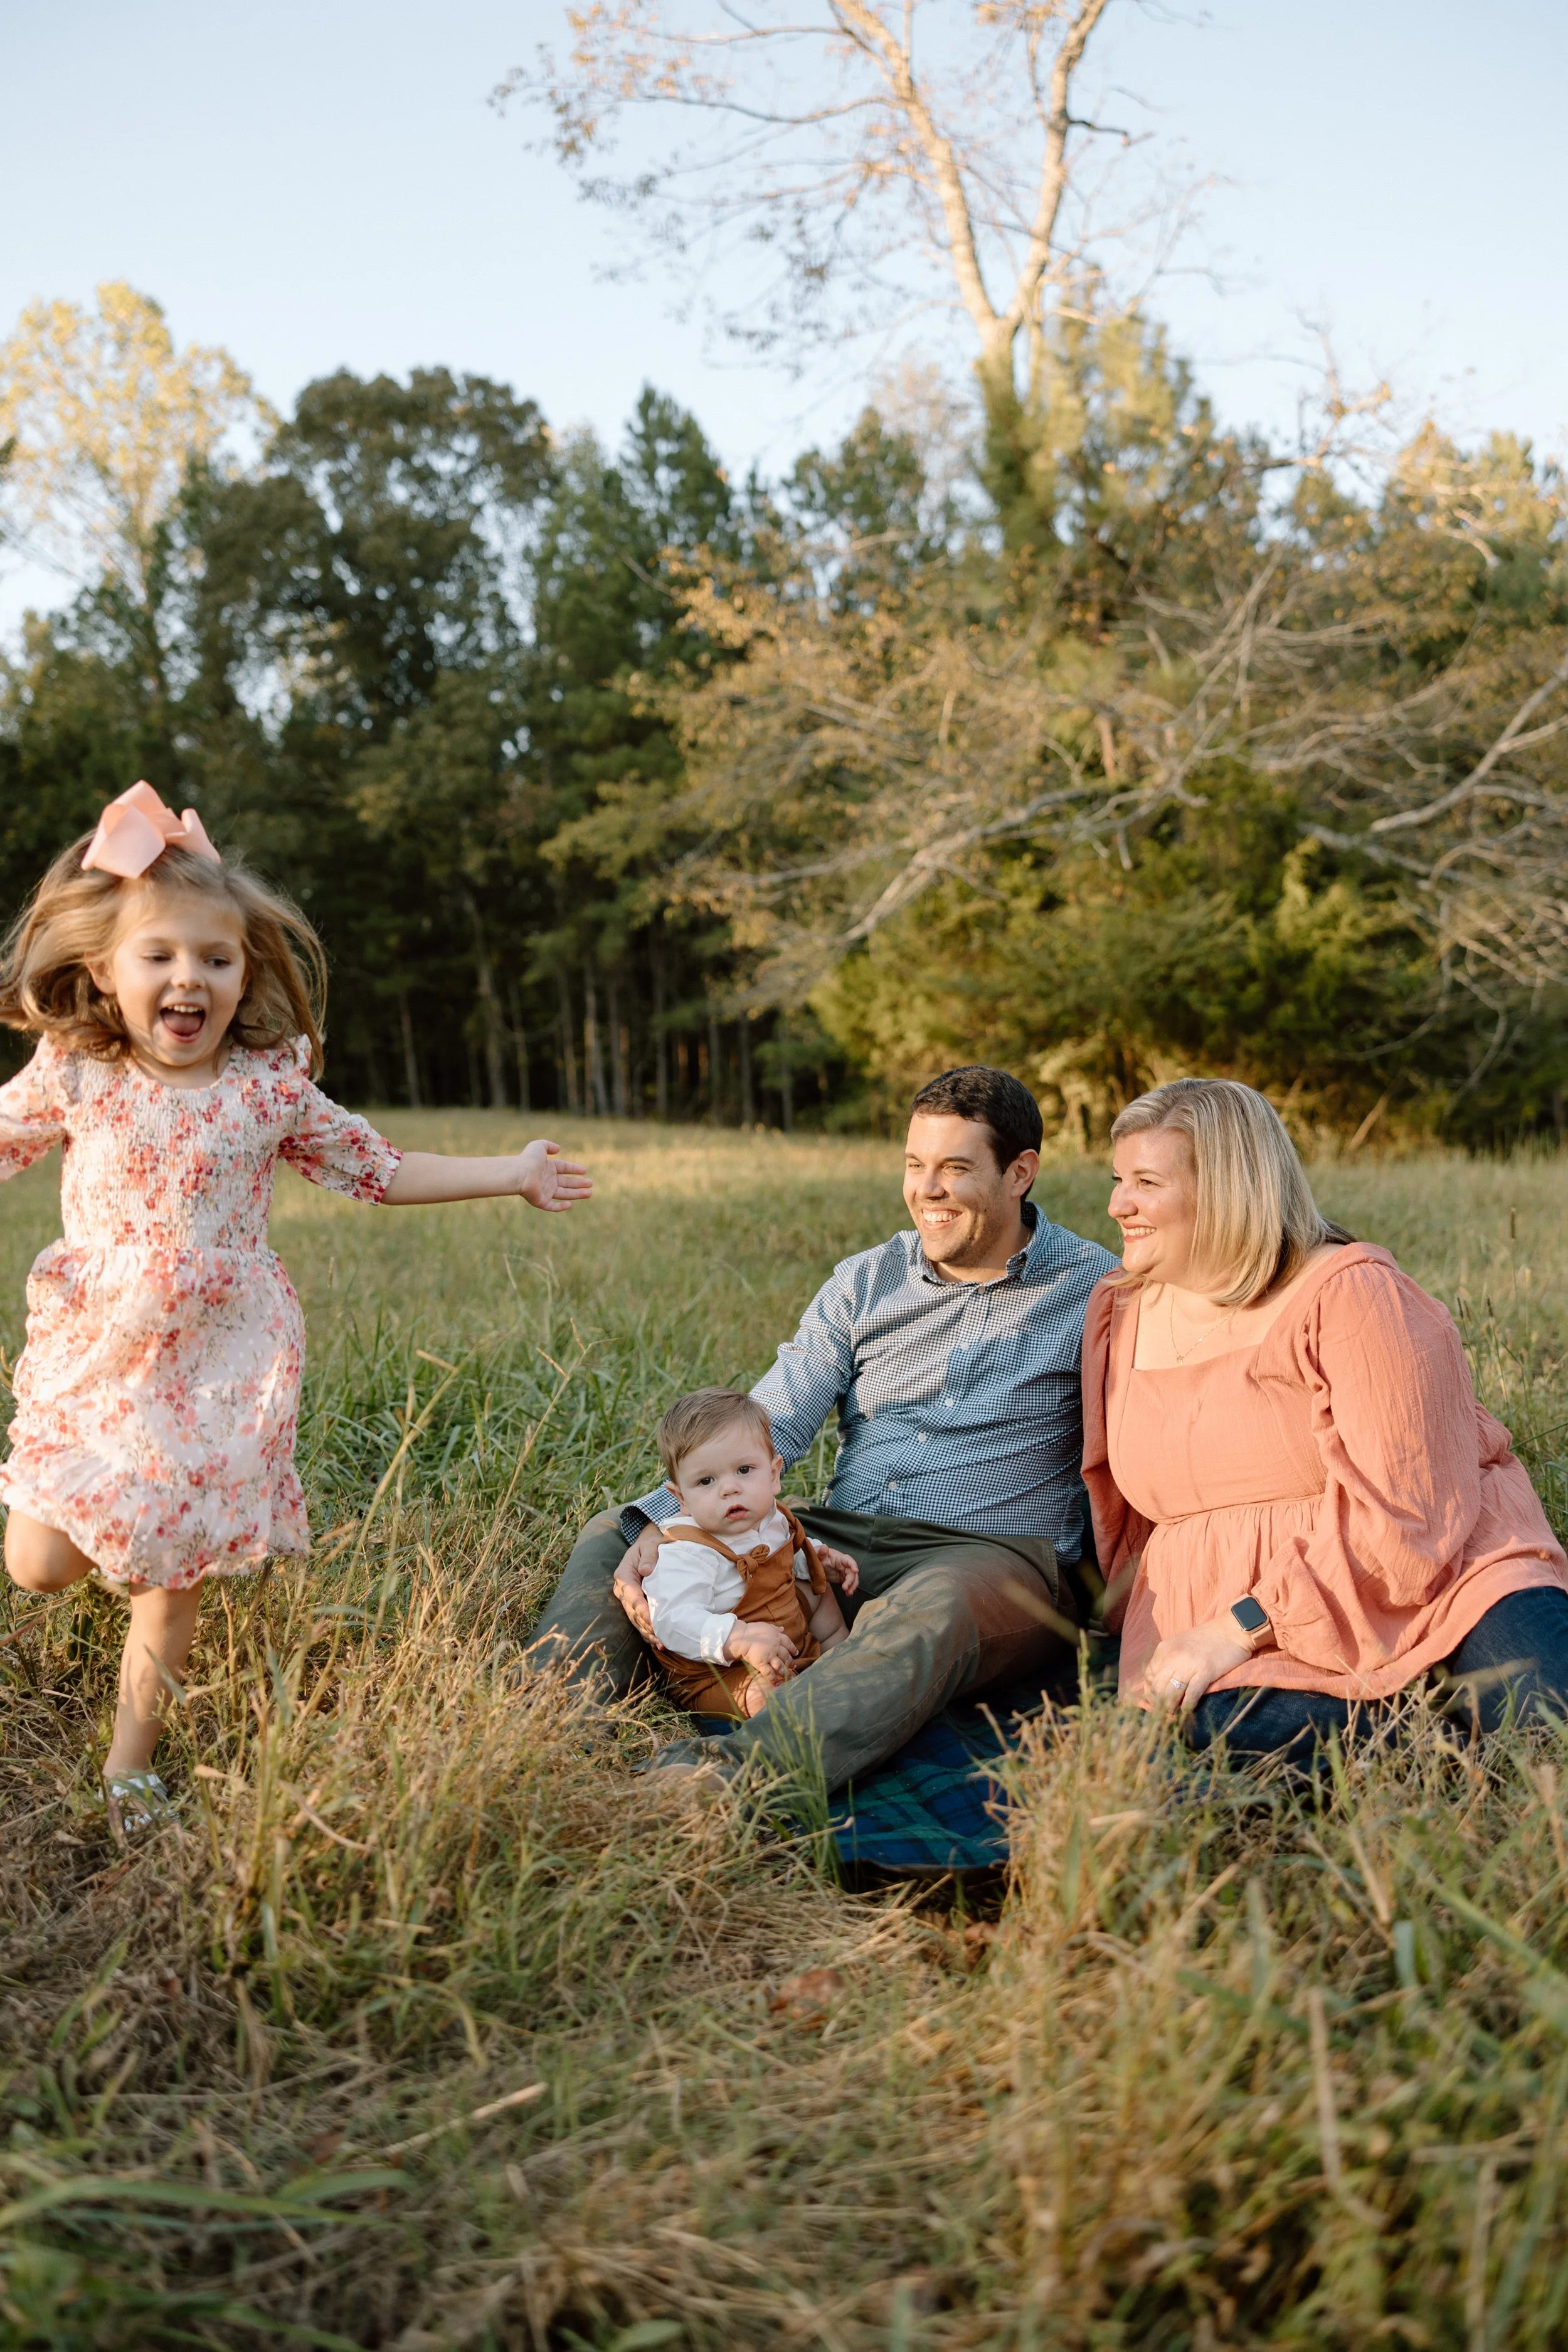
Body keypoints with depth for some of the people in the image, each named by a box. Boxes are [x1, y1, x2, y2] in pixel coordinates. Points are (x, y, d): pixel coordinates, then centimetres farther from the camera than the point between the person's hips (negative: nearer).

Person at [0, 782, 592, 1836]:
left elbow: (377, 1166, 7)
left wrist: (511, 1174, 9)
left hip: (221, 1361, 0)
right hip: (95, 1356, 0)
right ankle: (112, 1522, 32)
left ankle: (130, 1763, 24)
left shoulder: (271, 1086, -4)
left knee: (174, 1575, 5)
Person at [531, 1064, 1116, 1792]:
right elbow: (763, 1429, 3)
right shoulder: (864, 1283, 11)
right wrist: (662, 1521, -15)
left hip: (990, 1559, -5)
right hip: (839, 1543, 5)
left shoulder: (1095, 1292, 2)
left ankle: (734, 1770, -58)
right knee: (612, 1534, -8)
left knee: (935, 1607, -42)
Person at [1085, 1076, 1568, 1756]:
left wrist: (1240, 1631, -20)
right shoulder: (1118, 1315, 11)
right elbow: (1127, 1509, 25)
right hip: (1222, 1600, 4)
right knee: (1231, 1724, -31)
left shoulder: (1350, 1293, -8)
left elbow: (1395, 1510, -16)